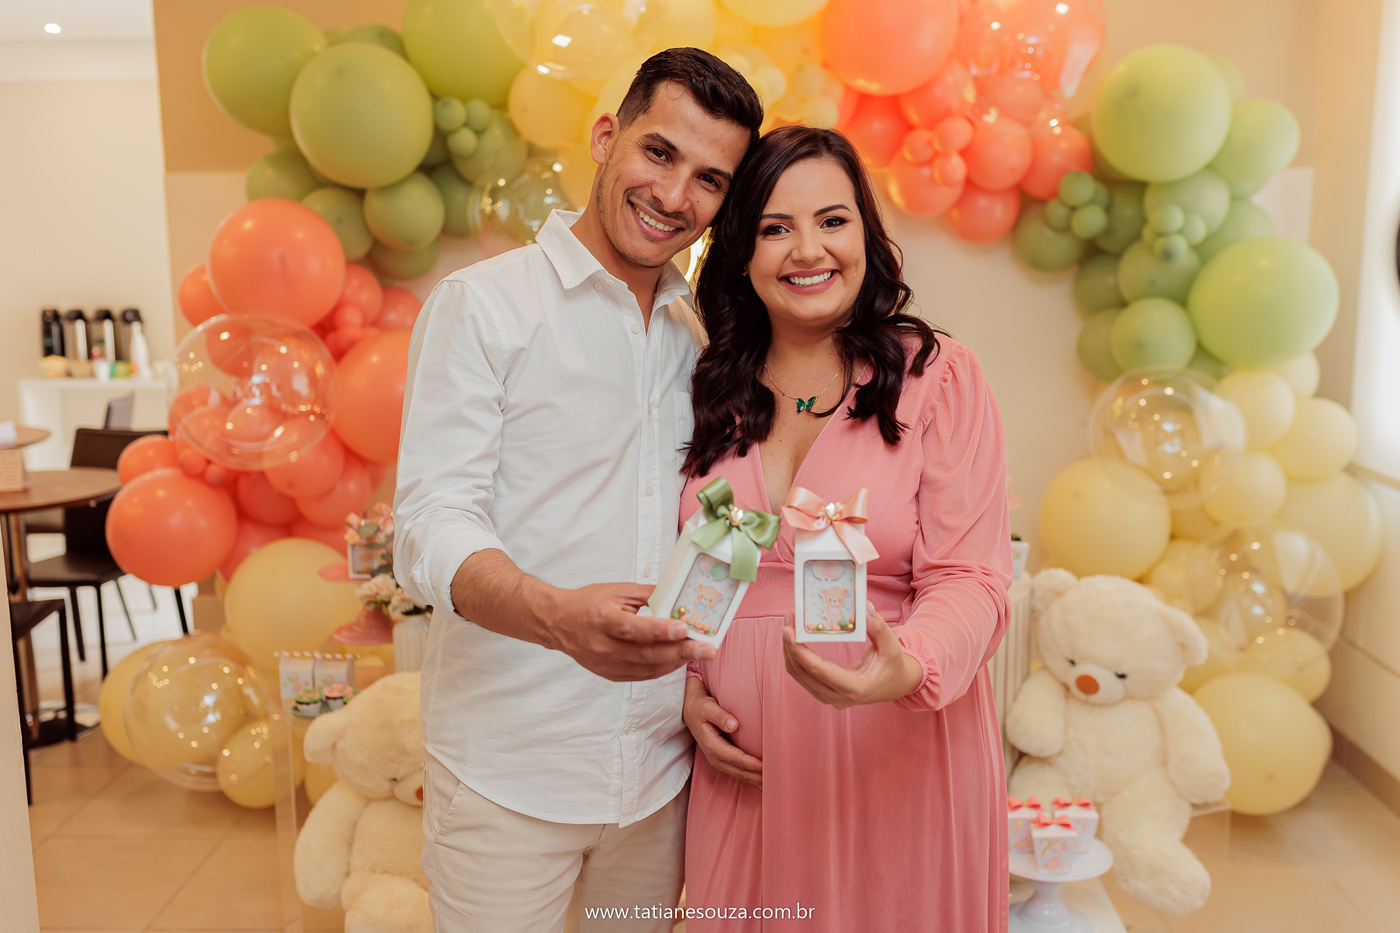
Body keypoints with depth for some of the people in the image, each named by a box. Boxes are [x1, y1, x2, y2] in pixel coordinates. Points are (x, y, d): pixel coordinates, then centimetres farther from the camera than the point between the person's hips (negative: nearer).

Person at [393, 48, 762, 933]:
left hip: (660, 772, 5)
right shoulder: (482, 304, -7)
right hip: (508, 776, -4)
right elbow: (432, 527, -16)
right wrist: (559, 616, -34)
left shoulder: (700, 338, 10)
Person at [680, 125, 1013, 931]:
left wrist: (907, 668, -30)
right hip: (748, 762, 3)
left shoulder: (937, 373, -7)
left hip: (899, 753, -3)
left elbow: (970, 579, -12)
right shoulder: (716, 388, 5)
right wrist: (688, 685, -1)